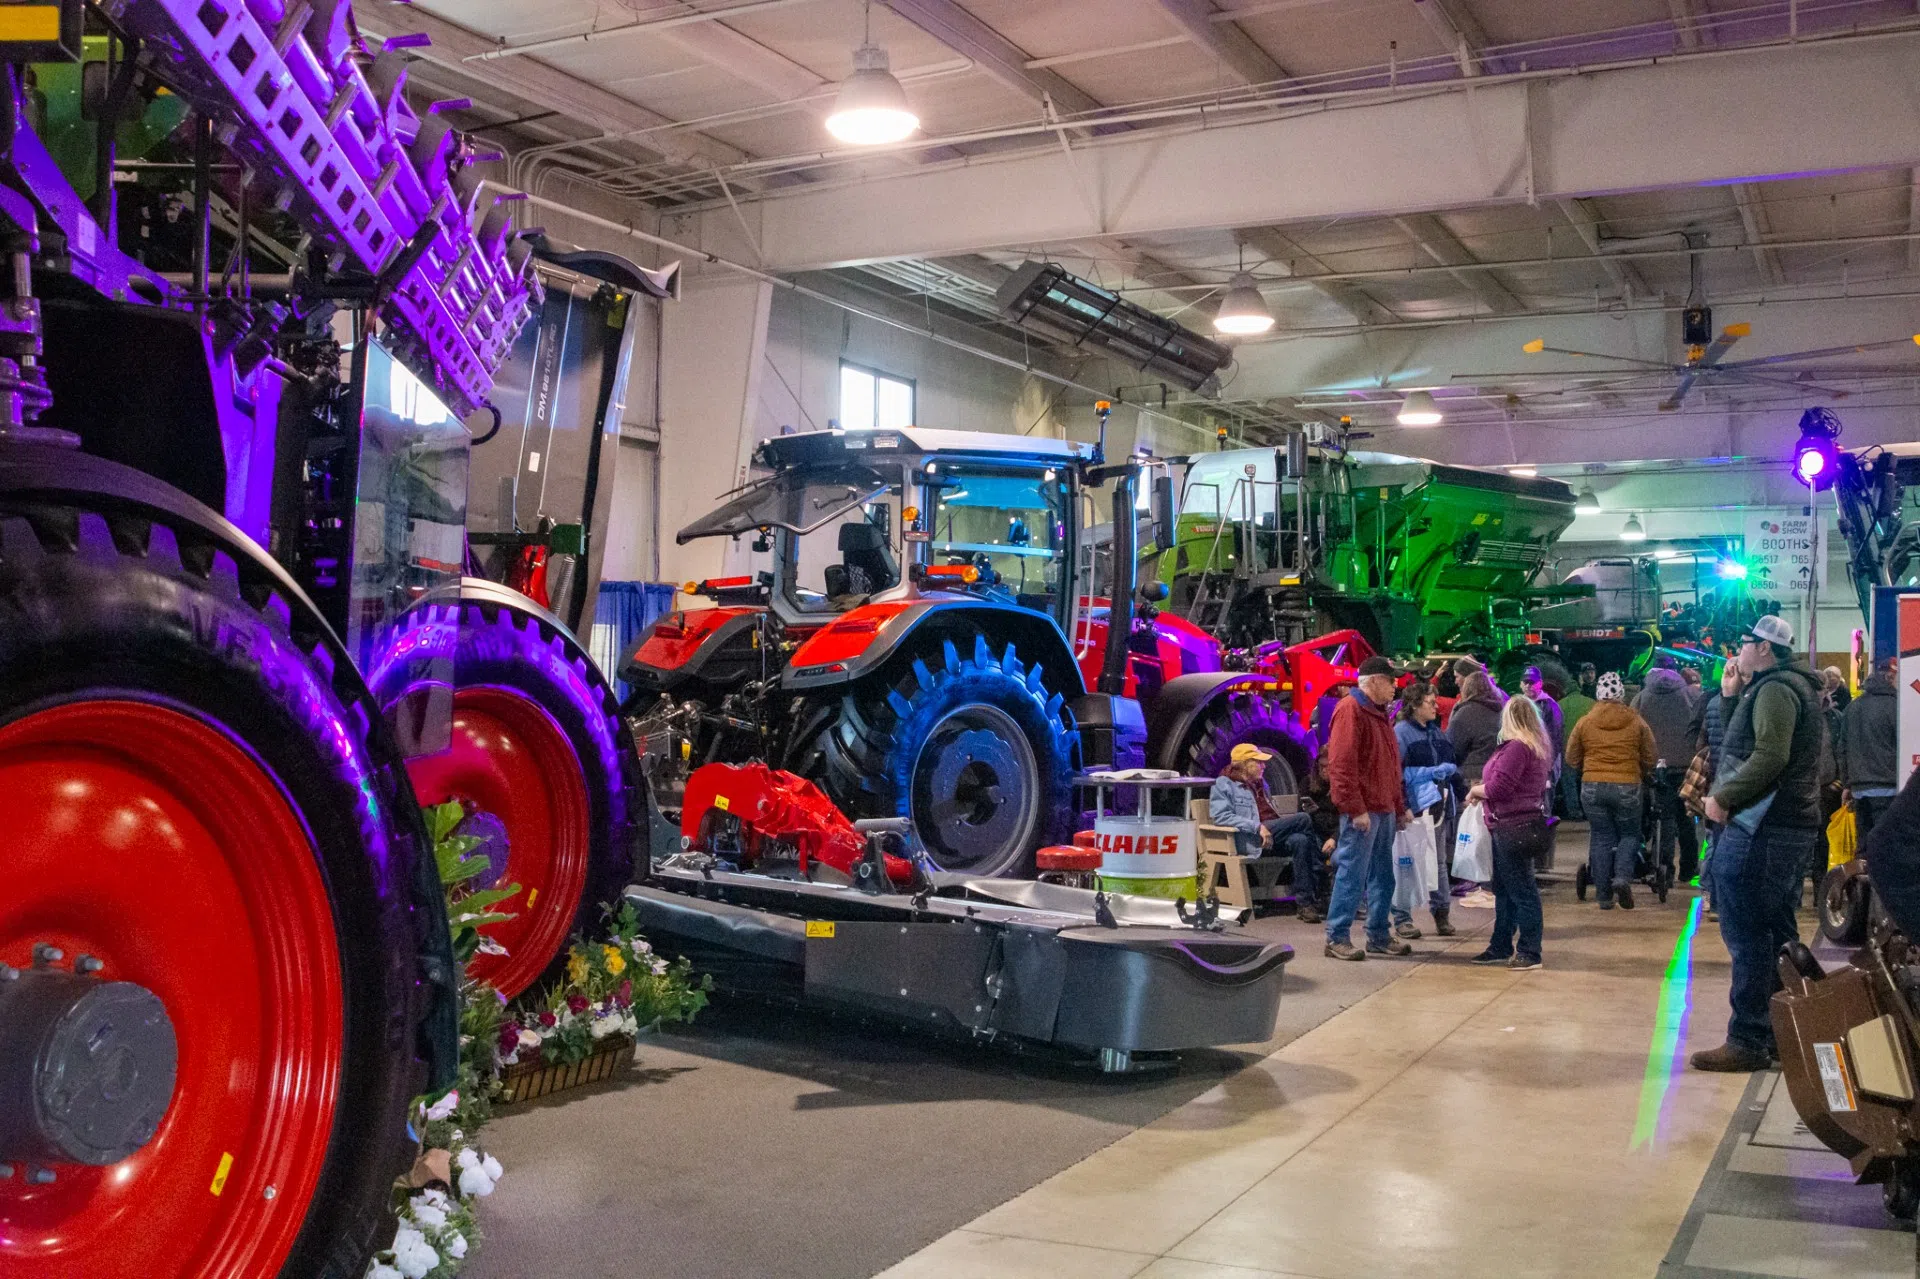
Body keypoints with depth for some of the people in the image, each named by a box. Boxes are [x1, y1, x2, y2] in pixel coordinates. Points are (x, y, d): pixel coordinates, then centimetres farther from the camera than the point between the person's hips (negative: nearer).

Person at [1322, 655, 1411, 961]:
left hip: (1384, 809, 10)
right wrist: (1356, 809, -22)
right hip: (1362, 810, -10)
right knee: (1352, 874, -7)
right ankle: (1337, 937, -2)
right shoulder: (1350, 710, -11)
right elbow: (1342, 764, -19)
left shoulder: (1378, 713, 20)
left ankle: (1378, 935, 21)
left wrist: (1399, 807, 21)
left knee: (1382, 876, 13)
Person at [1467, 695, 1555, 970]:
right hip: (1517, 826, 11)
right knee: (1504, 889, 17)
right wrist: (1482, 788, 14)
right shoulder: (1536, 747, 14)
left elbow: (1498, 788, -21)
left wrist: (1475, 791, -3)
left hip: (1514, 828, -11)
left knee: (1522, 890, -5)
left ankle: (1529, 953, -1)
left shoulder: (1517, 747, -18)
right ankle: (1501, 947, 25)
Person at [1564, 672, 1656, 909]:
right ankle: (1622, 876, -11)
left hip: (1592, 788, 1)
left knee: (1601, 838, 7)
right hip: (1627, 787, -1)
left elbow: (1571, 759, 9)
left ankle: (1604, 896, 8)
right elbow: (1649, 760, 6)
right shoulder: (1637, 723, 2)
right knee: (1629, 835, 14)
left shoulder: (1585, 723, 3)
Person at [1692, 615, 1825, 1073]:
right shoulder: (1796, 686, 20)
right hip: (1793, 825, 11)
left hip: (1761, 829, -11)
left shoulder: (1774, 689, -13)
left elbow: (1770, 756, -25)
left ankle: (1747, 1041, -6)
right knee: (1776, 932, 15)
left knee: (1746, 934, -8)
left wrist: (1724, 796, -18)